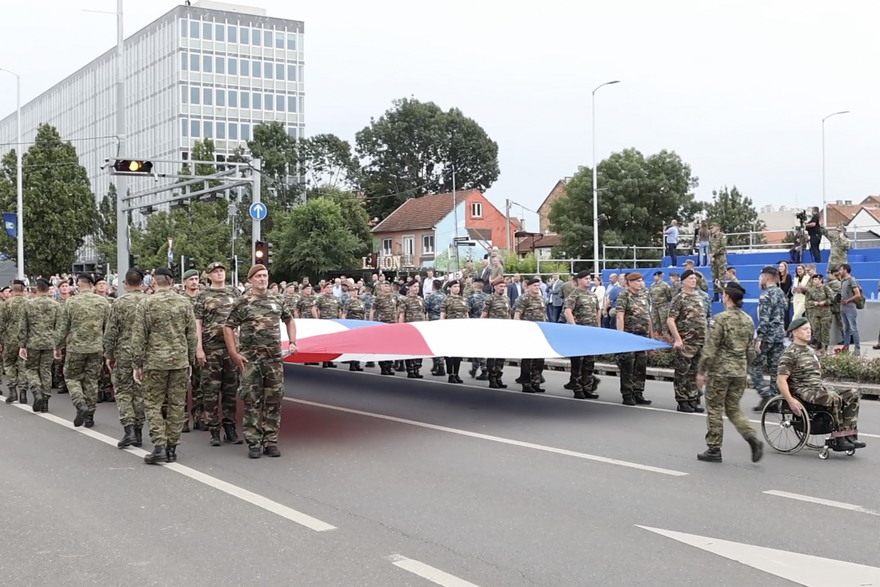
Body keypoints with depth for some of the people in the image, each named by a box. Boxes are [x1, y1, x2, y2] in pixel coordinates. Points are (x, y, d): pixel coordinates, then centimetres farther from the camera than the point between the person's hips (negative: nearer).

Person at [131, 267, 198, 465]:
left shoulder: (146, 304, -3)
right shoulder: (185, 304, 5)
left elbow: (138, 337, -5)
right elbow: (192, 336, 8)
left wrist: (137, 364, 2)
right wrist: (190, 362, 16)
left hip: (155, 361, -3)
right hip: (180, 361, 3)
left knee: (152, 404, 5)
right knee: (177, 405, 8)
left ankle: (160, 446, -7)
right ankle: (172, 448, 11)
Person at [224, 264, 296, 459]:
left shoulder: (277, 300, 10)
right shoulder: (242, 302, -2)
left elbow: (289, 321, 24)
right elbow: (228, 327, 0)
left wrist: (292, 342, 11)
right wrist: (234, 353, -6)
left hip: (274, 358, 3)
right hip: (250, 359, -3)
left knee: (274, 400, 4)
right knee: (252, 401, 0)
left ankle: (270, 441, 12)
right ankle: (253, 442, 6)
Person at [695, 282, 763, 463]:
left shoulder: (721, 318, -13)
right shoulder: (748, 320, 8)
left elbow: (711, 347, -15)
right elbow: (750, 349, 13)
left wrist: (701, 371, -8)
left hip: (720, 370, -6)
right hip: (740, 371, 6)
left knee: (715, 409, 5)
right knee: (733, 408, 15)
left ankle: (714, 450, 10)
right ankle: (753, 439, -5)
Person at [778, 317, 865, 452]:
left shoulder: (810, 351, 22)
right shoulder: (790, 354, -5)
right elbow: (781, 380, -13)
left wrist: (825, 390, 15)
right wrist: (791, 401, -23)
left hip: (818, 390, 9)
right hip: (802, 392, -9)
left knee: (853, 394, -10)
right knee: (834, 398, -32)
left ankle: (849, 436, -16)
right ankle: (837, 439, -26)